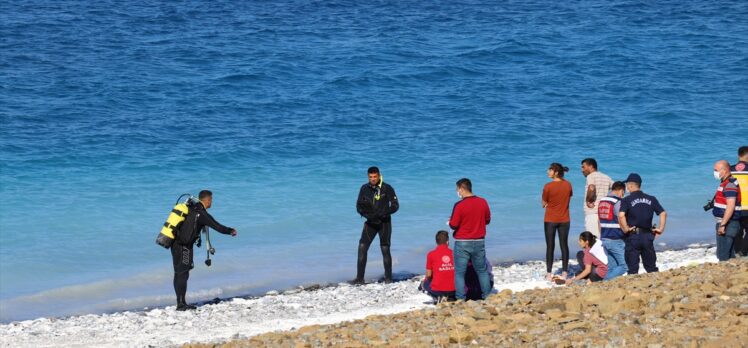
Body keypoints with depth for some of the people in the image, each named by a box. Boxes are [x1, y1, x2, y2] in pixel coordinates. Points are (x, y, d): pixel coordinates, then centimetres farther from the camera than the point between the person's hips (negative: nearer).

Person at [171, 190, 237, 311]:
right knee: (183, 274, -5)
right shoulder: (201, 214, -12)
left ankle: (180, 303, 18)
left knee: (179, 273, 12)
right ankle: (181, 304, -4)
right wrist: (231, 231, 8)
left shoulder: (191, 208, 11)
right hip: (183, 246, -8)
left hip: (175, 244, 8)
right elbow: (217, 227, -9)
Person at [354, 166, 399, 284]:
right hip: (370, 222, 3)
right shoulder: (364, 188, 1)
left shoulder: (387, 188, -8)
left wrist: (382, 213, -22)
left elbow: (395, 206, -8)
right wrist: (366, 214, -15)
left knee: (385, 249, -2)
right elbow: (359, 206, 6)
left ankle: (388, 278, 10)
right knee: (362, 247, -7)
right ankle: (360, 278, -4)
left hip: (384, 223, -3)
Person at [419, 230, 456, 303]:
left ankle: (437, 297, 2)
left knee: (424, 283, 29)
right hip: (453, 290, 2)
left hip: (437, 290, -2)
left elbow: (428, 275, 0)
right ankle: (449, 297, 8)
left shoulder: (431, 254, -4)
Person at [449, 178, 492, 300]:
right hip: (479, 242, 5)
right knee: (482, 270, 16)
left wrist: (450, 221, 8)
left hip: (462, 243, -5)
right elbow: (487, 220, 10)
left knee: (459, 272, 2)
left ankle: (460, 299, -1)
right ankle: (487, 296, 18)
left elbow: (453, 225, -14)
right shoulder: (483, 202, -1)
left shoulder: (459, 205, -16)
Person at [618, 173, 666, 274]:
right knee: (651, 267, 13)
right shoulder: (651, 199, 8)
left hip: (633, 236, -4)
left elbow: (621, 216, -22)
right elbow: (663, 213, 3)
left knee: (633, 268, 1)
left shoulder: (627, 200, -7)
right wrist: (661, 229, 7)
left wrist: (625, 229, -11)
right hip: (647, 236, 4)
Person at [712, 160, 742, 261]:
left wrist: (723, 225, -26)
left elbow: (731, 206, -25)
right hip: (725, 223, 11)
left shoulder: (730, 184, -17)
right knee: (730, 254, 13)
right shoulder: (726, 183, 15)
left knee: (723, 256, -10)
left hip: (728, 224, -11)